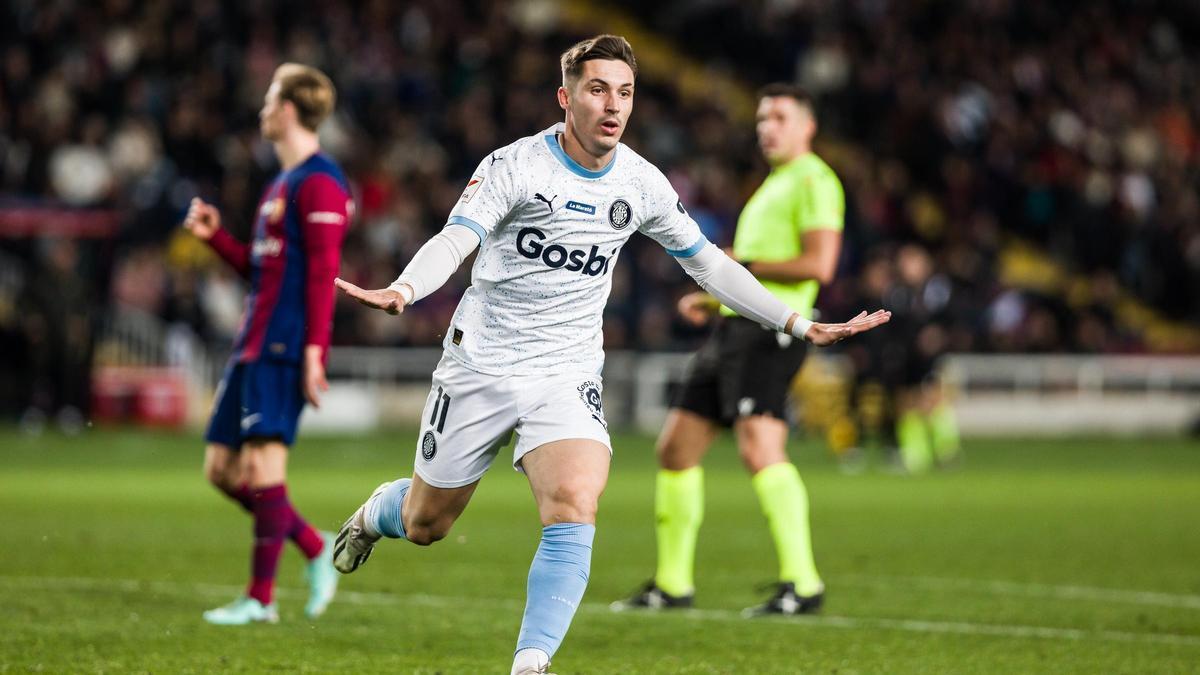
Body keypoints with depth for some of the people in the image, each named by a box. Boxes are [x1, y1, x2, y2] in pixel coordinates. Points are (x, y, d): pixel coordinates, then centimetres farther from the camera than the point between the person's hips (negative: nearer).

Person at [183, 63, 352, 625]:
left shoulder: (318, 183, -10)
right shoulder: (283, 183, 21)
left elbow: (322, 273, -16)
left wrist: (313, 352, -21)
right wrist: (214, 236, 16)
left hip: (283, 346, -10)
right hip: (253, 345, 10)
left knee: (262, 463, -13)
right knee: (222, 468, 8)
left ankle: (260, 599, -9)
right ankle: (315, 548, 17)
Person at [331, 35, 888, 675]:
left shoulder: (641, 183, 0)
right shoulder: (515, 166, -13)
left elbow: (705, 261, 13)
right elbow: (455, 239, -27)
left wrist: (799, 324, 11)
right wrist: (402, 291, -48)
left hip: (566, 377, 2)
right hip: (481, 365, -2)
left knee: (573, 509, -25)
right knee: (424, 525, 12)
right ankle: (376, 513, 49)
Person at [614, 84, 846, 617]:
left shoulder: (813, 180, -4)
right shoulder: (771, 186, 26)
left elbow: (818, 265, -17)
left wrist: (741, 266, -10)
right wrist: (712, 298, 16)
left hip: (769, 332, -10)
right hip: (732, 327, 10)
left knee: (759, 448, -24)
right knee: (675, 448, 9)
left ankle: (802, 582, -26)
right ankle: (672, 583, 17)